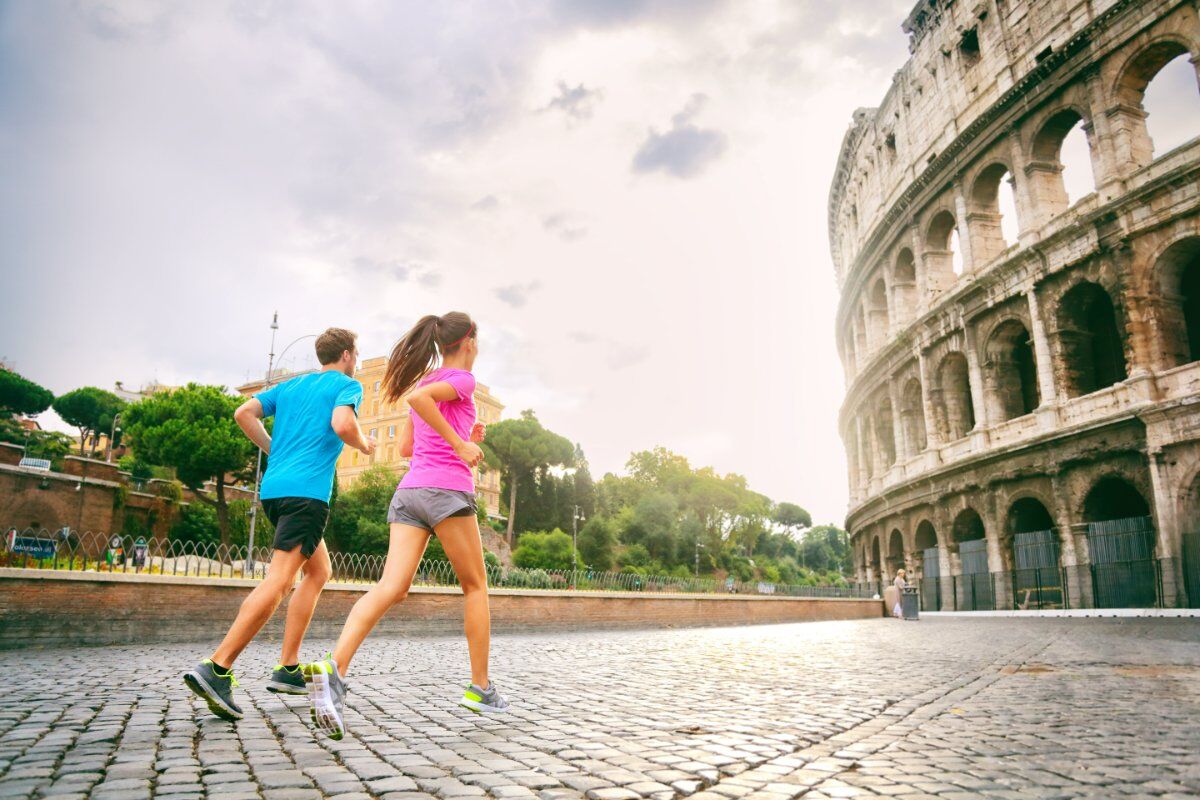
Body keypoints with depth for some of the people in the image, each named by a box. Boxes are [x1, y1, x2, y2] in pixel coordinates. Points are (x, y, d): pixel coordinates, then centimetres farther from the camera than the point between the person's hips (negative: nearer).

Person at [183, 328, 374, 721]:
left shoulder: (290, 385, 23)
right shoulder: (347, 385, 3)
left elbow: (244, 413, 13)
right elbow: (342, 425, -17)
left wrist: (275, 450, 20)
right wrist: (364, 445, 3)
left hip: (273, 487, 8)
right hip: (307, 491, -8)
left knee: (319, 571, 17)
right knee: (278, 580, -13)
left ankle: (288, 668, 13)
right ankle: (216, 669, -22)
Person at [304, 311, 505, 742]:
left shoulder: (424, 380, 25)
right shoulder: (462, 379, 1)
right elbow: (419, 397, -19)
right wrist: (459, 444, -15)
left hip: (409, 491, 7)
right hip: (447, 489, -6)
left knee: (392, 588, -8)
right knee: (476, 587, 9)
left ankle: (334, 668, -30)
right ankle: (480, 687, 14)